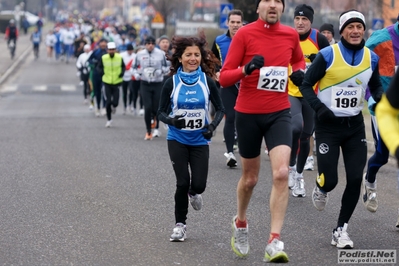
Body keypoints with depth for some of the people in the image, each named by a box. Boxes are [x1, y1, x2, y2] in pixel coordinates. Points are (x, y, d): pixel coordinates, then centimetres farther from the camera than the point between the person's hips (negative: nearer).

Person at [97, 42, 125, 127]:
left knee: (115, 102, -5)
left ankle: (114, 106, 35)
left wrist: (122, 72, -8)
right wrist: (101, 71, -16)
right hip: (107, 82, 0)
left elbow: (123, 66, 12)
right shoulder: (103, 58, -6)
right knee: (108, 102, -1)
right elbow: (99, 67, 6)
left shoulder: (119, 58, -4)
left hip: (117, 83, 0)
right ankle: (109, 119, 17)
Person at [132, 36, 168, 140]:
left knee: (156, 108, 0)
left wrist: (161, 71, -13)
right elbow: (135, 67, 16)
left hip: (158, 84, 0)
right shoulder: (139, 54, 4)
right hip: (145, 84, 0)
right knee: (148, 108, -10)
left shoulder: (161, 54, 0)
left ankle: (156, 128, 33)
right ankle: (148, 132, 2)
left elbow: (166, 67, 9)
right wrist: (136, 75, -4)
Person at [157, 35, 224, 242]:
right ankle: (180, 225, 9)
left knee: (199, 184, -5)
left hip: (200, 140, 1)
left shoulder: (207, 81, -4)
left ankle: (193, 193, 34)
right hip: (177, 140, -1)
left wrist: (212, 125, -15)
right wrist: (171, 120, -23)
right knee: (182, 183, -9)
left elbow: (220, 109, 4)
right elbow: (161, 111, -1)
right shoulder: (172, 83, -6)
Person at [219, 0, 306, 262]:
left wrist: (300, 72, 1)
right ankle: (240, 223, 42)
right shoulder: (244, 34, -9)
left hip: (279, 113, 2)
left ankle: (275, 241, -14)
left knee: (281, 173, -17)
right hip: (248, 114, -2)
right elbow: (224, 78, -10)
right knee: (250, 178, 12)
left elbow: (299, 60, 23)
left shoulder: (291, 34, 1)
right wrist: (246, 69, -29)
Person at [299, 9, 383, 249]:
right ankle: (321, 189, 35)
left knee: (355, 179, -3)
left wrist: (380, 97, -6)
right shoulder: (327, 55, -12)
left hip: (355, 125, 4)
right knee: (330, 180, -5)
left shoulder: (371, 58, 1)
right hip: (328, 125, -4)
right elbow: (306, 85, -6)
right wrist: (319, 107, -21)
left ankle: (341, 230, 13)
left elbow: (375, 86, 17)